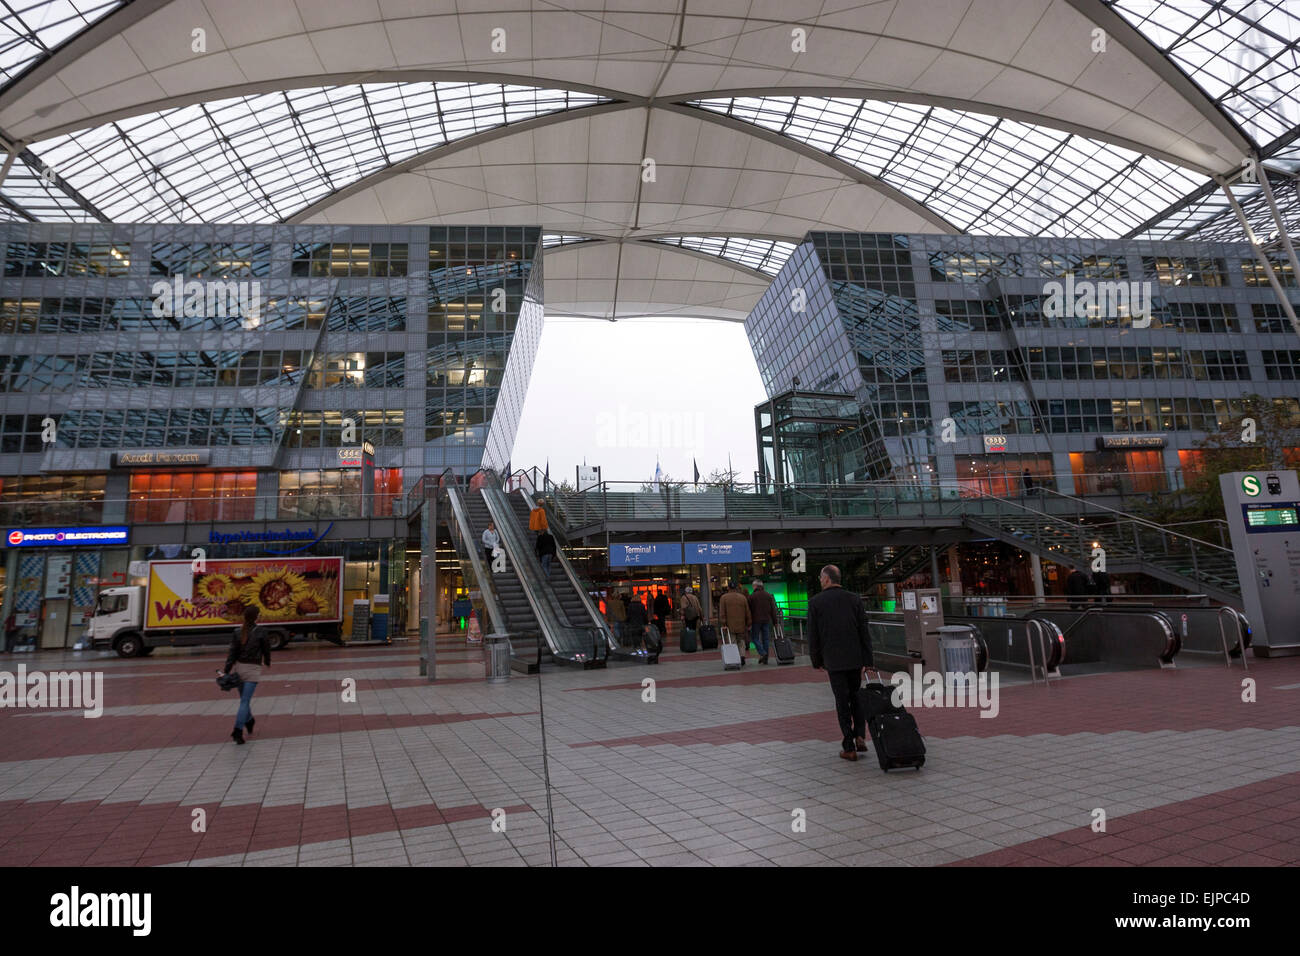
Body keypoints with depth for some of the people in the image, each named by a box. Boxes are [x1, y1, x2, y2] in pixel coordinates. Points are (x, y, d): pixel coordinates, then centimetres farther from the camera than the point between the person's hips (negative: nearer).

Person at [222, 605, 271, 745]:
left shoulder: (237, 632, -1)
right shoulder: (260, 632, -11)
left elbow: (233, 652, -5)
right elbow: (266, 649, 1)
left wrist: (226, 671, -6)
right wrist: (267, 662, 20)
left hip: (239, 667, 4)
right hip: (253, 669, -4)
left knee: (244, 698, 23)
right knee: (245, 701, -4)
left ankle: (249, 720, 43)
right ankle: (238, 731, -15)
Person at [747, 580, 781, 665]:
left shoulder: (752, 596, -5)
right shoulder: (769, 595, 6)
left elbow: (749, 610, -6)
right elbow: (773, 609, 5)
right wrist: (775, 621, 8)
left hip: (756, 620, -4)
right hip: (767, 620, 4)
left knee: (755, 638, 6)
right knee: (766, 639, 8)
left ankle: (762, 653, -13)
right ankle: (765, 659, 9)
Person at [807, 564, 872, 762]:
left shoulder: (816, 602, -5)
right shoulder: (854, 599, 2)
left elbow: (813, 635, -4)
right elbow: (864, 632, 0)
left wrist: (817, 661, 7)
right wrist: (867, 661, 3)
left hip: (833, 660, -2)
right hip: (855, 658, 3)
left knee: (842, 702, 4)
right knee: (856, 695, 20)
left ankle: (849, 747, 6)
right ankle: (860, 736, 10)